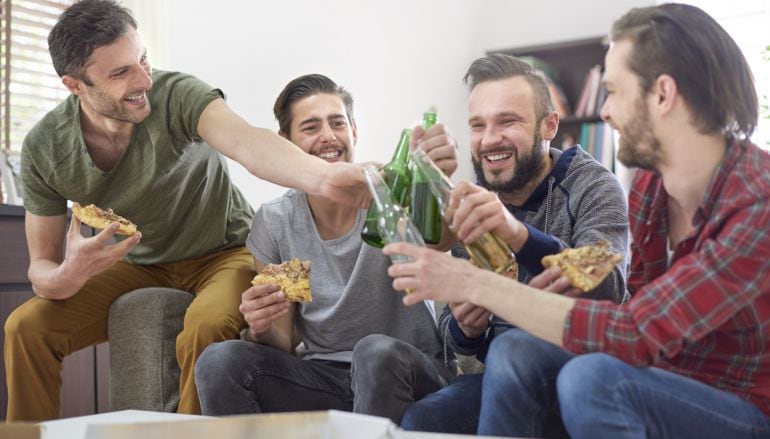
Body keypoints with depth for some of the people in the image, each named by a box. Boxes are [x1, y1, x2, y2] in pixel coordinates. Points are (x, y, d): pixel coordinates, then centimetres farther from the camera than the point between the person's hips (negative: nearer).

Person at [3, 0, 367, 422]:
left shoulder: (176, 95, -25)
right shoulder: (44, 149, -13)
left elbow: (247, 143, -46)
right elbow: (42, 266, -7)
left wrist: (323, 175, -68)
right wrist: (67, 277, -33)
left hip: (224, 252, -3)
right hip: (138, 265, 4)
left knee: (204, 333, -34)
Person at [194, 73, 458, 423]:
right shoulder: (274, 223, 2)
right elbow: (281, 347, 3)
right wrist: (262, 329, -21)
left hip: (413, 377, -2)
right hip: (322, 378, 3)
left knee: (377, 351, -35)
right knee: (219, 362, -21)